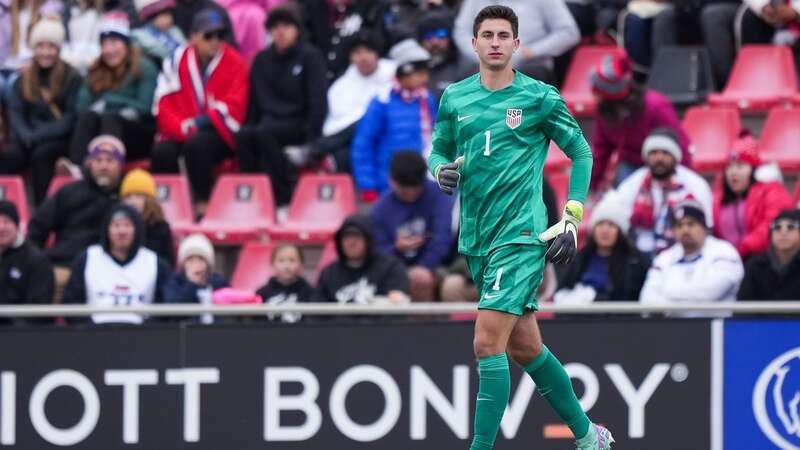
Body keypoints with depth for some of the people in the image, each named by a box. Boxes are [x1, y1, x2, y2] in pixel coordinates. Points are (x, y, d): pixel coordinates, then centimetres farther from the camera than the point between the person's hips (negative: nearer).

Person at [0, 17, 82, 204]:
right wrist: (26, 136, -12)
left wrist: (37, 136, -16)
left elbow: (70, 118, -6)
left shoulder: (72, 78, 1)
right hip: (27, 141, 3)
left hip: (59, 140, -3)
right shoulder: (23, 79, 15)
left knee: (41, 154, -36)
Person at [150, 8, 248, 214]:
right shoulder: (177, 60, 2)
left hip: (221, 134, -3)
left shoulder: (234, 62, -3)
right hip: (182, 133, 3)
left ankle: (203, 203, -25)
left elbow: (233, 108, -9)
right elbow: (164, 104, -1)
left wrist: (198, 124, -18)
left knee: (196, 144, -34)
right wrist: (183, 128, -17)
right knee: (163, 152, -27)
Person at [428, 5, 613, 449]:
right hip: (476, 240, 6)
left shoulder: (539, 97, -4)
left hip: (521, 235, -6)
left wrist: (571, 220, -4)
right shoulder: (454, 98, 8)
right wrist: (442, 169, -6)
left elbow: (581, 152, 3)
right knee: (524, 348, 13)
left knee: (487, 344, -17)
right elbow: (438, 150, 18)